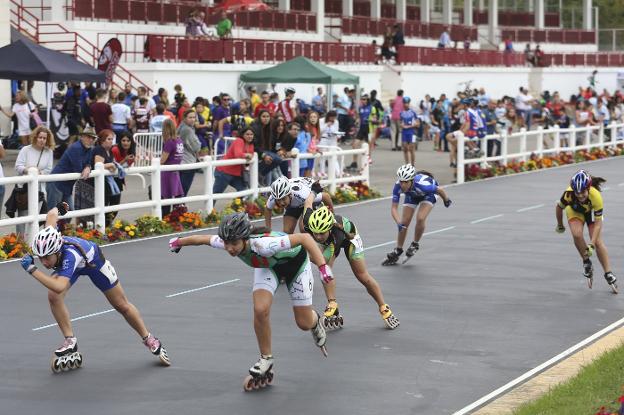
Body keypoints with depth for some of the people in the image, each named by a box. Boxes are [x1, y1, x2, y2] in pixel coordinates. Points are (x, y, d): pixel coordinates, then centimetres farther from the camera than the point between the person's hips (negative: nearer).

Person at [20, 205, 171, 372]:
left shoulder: (69, 255, -50)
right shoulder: (47, 241, -35)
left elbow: (59, 287, -64)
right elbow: (52, 214, -15)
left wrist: (32, 269, -63)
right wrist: (58, 208, 7)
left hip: (93, 260, -5)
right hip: (69, 265, 5)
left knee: (122, 306, 10)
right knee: (53, 296, -23)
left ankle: (150, 340, 33)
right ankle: (70, 343, -9)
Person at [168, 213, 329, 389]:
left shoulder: (264, 245, -46)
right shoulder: (225, 243, -29)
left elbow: (305, 237, -46)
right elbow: (204, 238, -8)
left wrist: (323, 266, -54)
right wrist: (178, 242, 8)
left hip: (295, 262, -4)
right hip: (268, 265, 4)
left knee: (304, 323, 1)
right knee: (260, 310, -19)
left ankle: (316, 320, 40)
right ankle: (266, 360, 2)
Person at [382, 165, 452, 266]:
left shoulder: (421, 185, -45)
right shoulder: (398, 187, -36)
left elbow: (440, 190, -26)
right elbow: (394, 208, -31)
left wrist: (446, 200, -6)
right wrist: (399, 222, -48)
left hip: (428, 193, -3)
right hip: (411, 195, 3)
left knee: (420, 219, -23)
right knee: (404, 223, -3)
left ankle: (415, 244, 1)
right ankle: (397, 251, 15)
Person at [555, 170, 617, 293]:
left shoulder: (596, 196, -40)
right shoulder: (569, 194, -38)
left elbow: (598, 223, -33)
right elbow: (559, 208, -16)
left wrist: (591, 244, -36)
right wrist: (560, 226, -1)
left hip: (591, 211, -1)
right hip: (574, 210, 1)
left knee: (598, 242, -12)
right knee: (577, 234, -26)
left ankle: (608, 274, 1)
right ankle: (587, 263, -4)